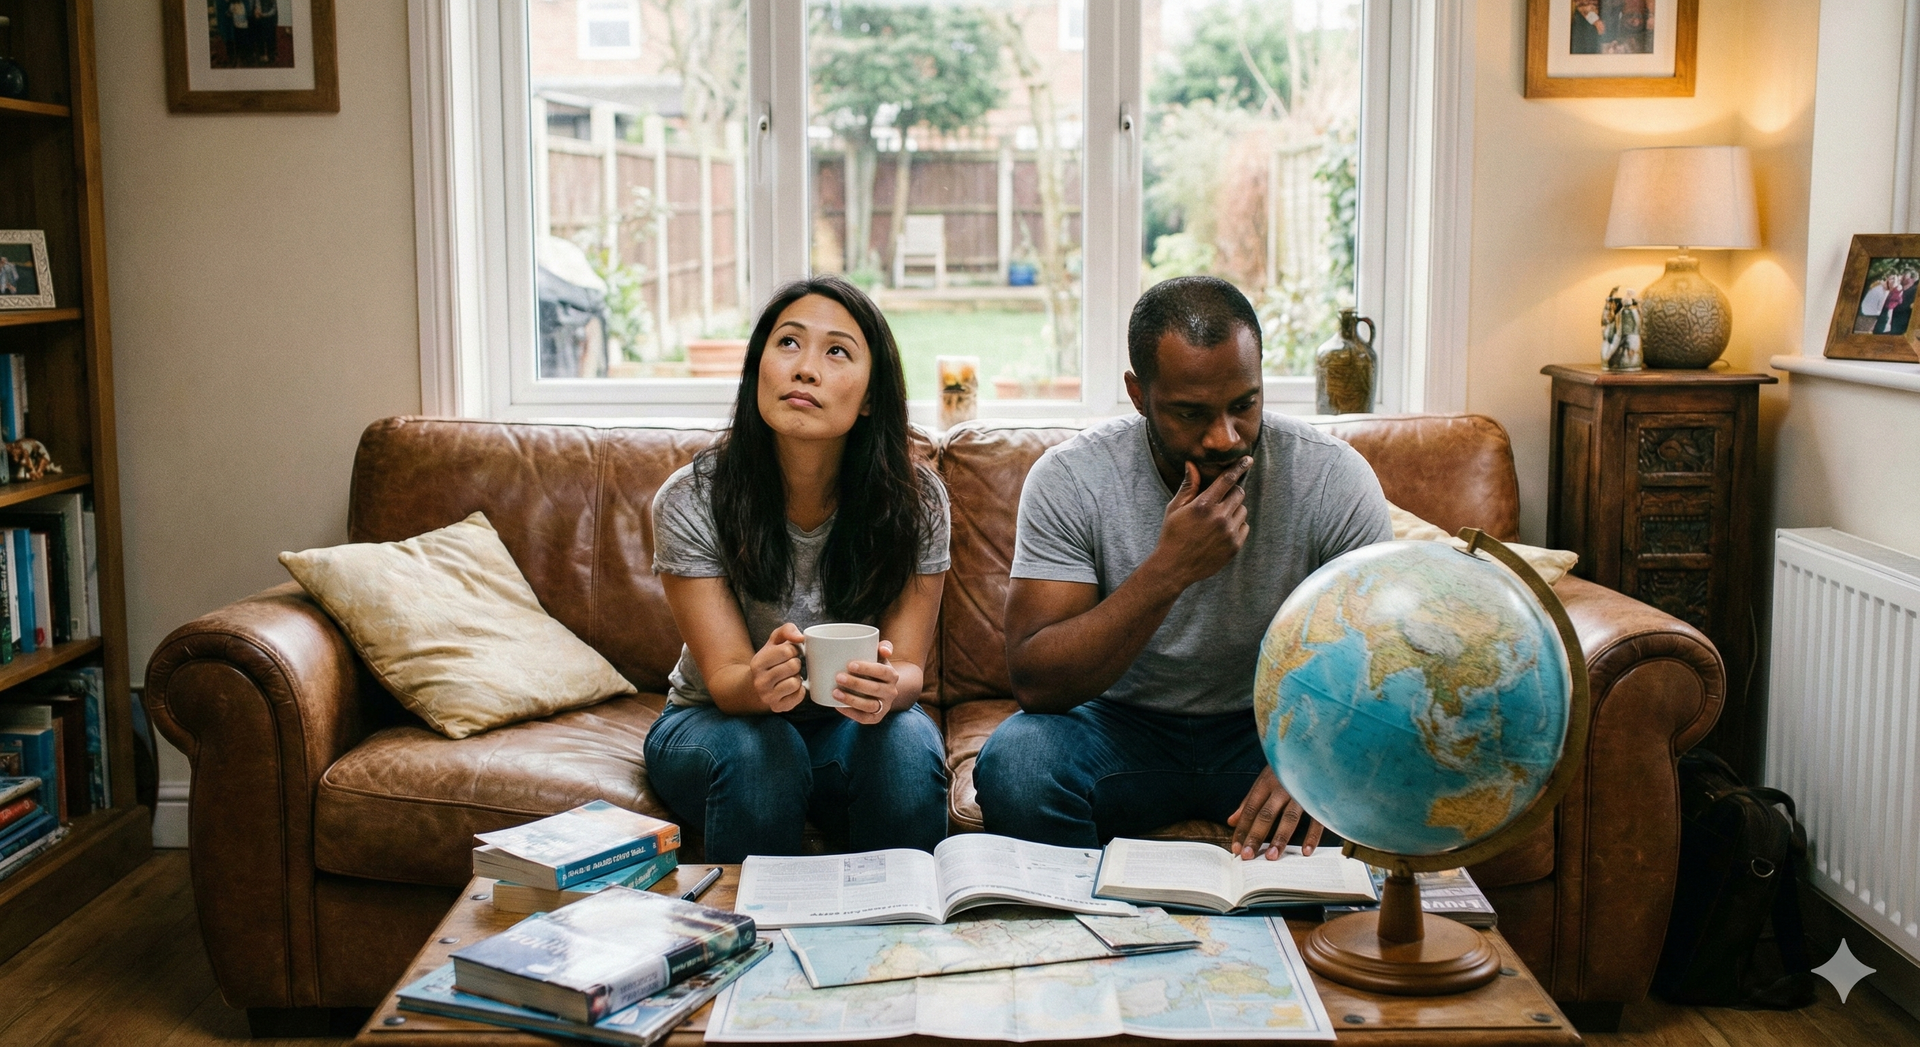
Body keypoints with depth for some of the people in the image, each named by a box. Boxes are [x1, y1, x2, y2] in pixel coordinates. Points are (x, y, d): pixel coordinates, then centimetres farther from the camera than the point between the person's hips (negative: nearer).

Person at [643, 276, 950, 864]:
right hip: (713, 722, -1)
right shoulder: (690, 501, -19)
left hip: (848, 728, 1)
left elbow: (909, 668, -13)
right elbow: (724, 679, -18)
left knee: (907, 743, -30)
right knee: (757, 752, -33)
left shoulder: (915, 500, -16)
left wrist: (888, 688, -39)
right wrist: (760, 682, -44)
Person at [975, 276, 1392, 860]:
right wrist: (1169, 569, -33)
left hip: (1272, 723, 1)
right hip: (1122, 723, 0)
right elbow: (1033, 681, -21)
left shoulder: (1335, 479, -13)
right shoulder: (1070, 480, -16)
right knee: (1015, 762, -30)